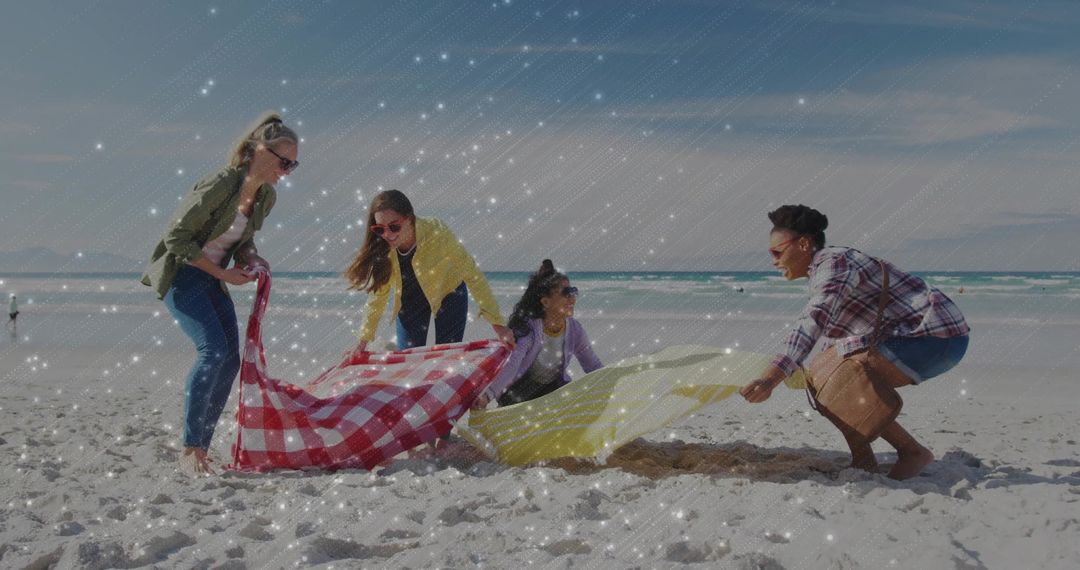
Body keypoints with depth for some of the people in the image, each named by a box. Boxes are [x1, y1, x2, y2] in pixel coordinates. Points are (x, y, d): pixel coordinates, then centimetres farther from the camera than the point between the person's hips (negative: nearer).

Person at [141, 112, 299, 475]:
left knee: (231, 360, -2)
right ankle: (189, 449, -13)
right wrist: (223, 273, -20)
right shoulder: (219, 186, -24)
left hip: (211, 280, 8)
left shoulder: (266, 197, 0)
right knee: (214, 349, -22)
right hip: (180, 275, -8)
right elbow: (177, 238, -22)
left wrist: (250, 257, -6)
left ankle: (201, 449, 7)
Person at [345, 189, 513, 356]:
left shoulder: (436, 233, -36)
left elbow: (472, 274, -31)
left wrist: (497, 323, -34)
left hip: (448, 294, -3)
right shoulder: (380, 248, -24)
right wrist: (363, 340, -10)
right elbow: (378, 293, -10)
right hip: (410, 299, 3)